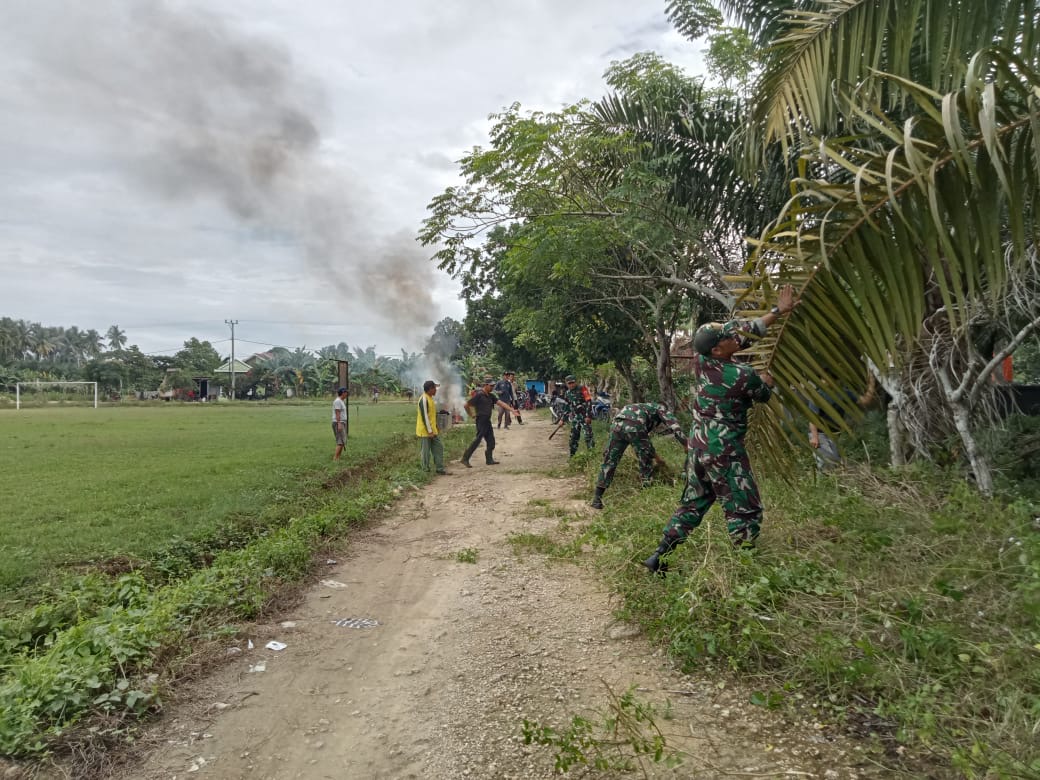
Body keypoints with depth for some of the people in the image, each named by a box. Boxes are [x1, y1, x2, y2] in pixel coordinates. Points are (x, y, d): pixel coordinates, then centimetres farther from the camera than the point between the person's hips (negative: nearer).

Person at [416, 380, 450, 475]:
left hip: (432, 430, 10)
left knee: (439, 447, 8)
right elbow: (424, 416, -21)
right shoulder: (424, 399, -18)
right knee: (425, 452, 0)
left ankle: (440, 469, 13)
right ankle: (425, 470, 9)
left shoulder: (430, 398, 13)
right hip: (425, 431, -10)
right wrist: (429, 431, -20)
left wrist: (434, 429, 20)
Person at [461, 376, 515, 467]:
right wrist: (471, 415, -3)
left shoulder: (490, 396, 11)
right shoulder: (479, 395, -13)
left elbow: (501, 403, 7)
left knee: (491, 441, 9)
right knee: (477, 440, -9)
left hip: (487, 421, 8)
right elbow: (466, 405, -12)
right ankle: (465, 458, -4)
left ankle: (489, 460, 17)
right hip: (481, 421, -8)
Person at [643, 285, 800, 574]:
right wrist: (765, 379, 27)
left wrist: (777, 311, 10)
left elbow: (745, 331, 8)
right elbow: (764, 395, 6)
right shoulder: (744, 375, -18)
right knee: (745, 511, 3)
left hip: (698, 444, 7)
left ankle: (658, 557, 20)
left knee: (692, 504, 17)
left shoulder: (700, 360, -2)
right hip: (725, 451, -7)